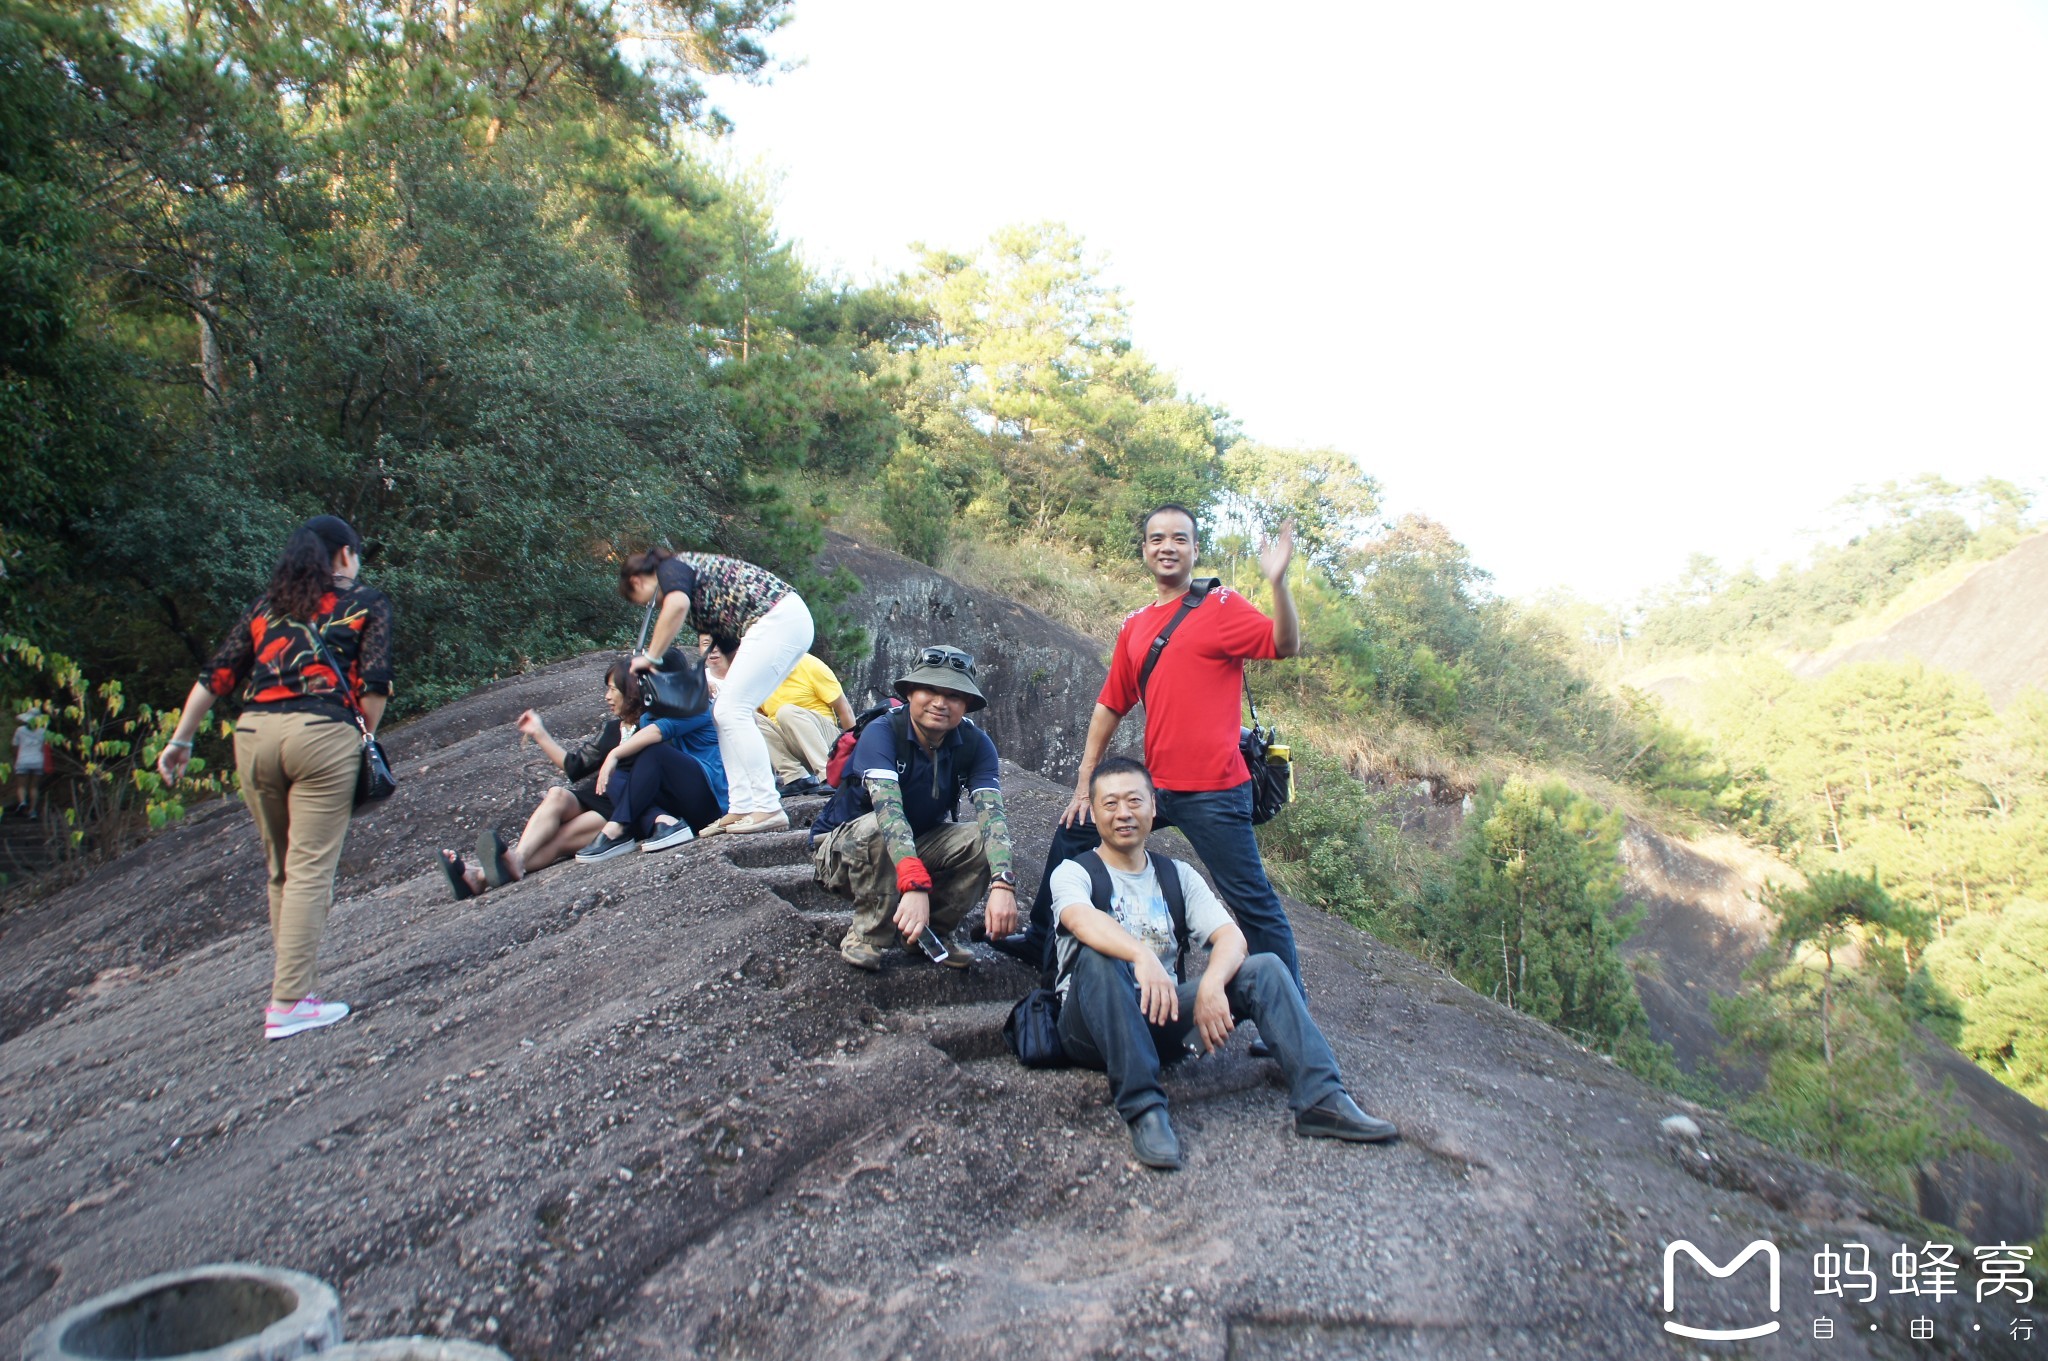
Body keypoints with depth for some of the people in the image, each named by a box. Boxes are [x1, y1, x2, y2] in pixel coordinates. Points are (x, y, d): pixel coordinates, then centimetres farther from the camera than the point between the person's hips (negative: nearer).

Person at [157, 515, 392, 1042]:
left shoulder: (267, 604, 21)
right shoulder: (366, 601, 10)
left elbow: (216, 675, 17)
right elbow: (374, 684, -2)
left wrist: (180, 741, 21)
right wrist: (366, 739, 10)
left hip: (254, 734, 5)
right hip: (322, 733, -5)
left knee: (281, 869, 17)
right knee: (310, 869, -4)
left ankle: (287, 976, 23)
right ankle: (289, 1002, -7)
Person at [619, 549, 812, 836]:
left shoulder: (670, 568, 0)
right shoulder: (691, 567, 26)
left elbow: (677, 606, -24)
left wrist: (650, 657, -13)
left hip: (777, 617, -10)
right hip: (792, 620, 10)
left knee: (732, 711, -10)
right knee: (725, 712, 9)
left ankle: (769, 810, -13)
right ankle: (741, 809, 5)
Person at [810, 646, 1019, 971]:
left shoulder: (975, 745, -13)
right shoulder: (882, 733, -26)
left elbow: (992, 813, -27)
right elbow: (888, 807, -42)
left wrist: (1002, 885, -45)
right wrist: (915, 884, -56)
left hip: (919, 847, 4)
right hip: (843, 849, -4)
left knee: (985, 841, -23)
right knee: (877, 828, -37)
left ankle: (935, 931, -3)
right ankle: (866, 935, -15)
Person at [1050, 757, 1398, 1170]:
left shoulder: (1178, 875, 13)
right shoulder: (1074, 872, 0)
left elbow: (1232, 937, -3)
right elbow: (1083, 920, -25)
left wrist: (1210, 986, -25)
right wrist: (1141, 955, -45)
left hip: (1162, 1022, 4)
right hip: (1094, 1025, -4)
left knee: (1265, 968, -13)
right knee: (1099, 954, -35)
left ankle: (1321, 1099, -21)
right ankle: (1142, 1109, -36)